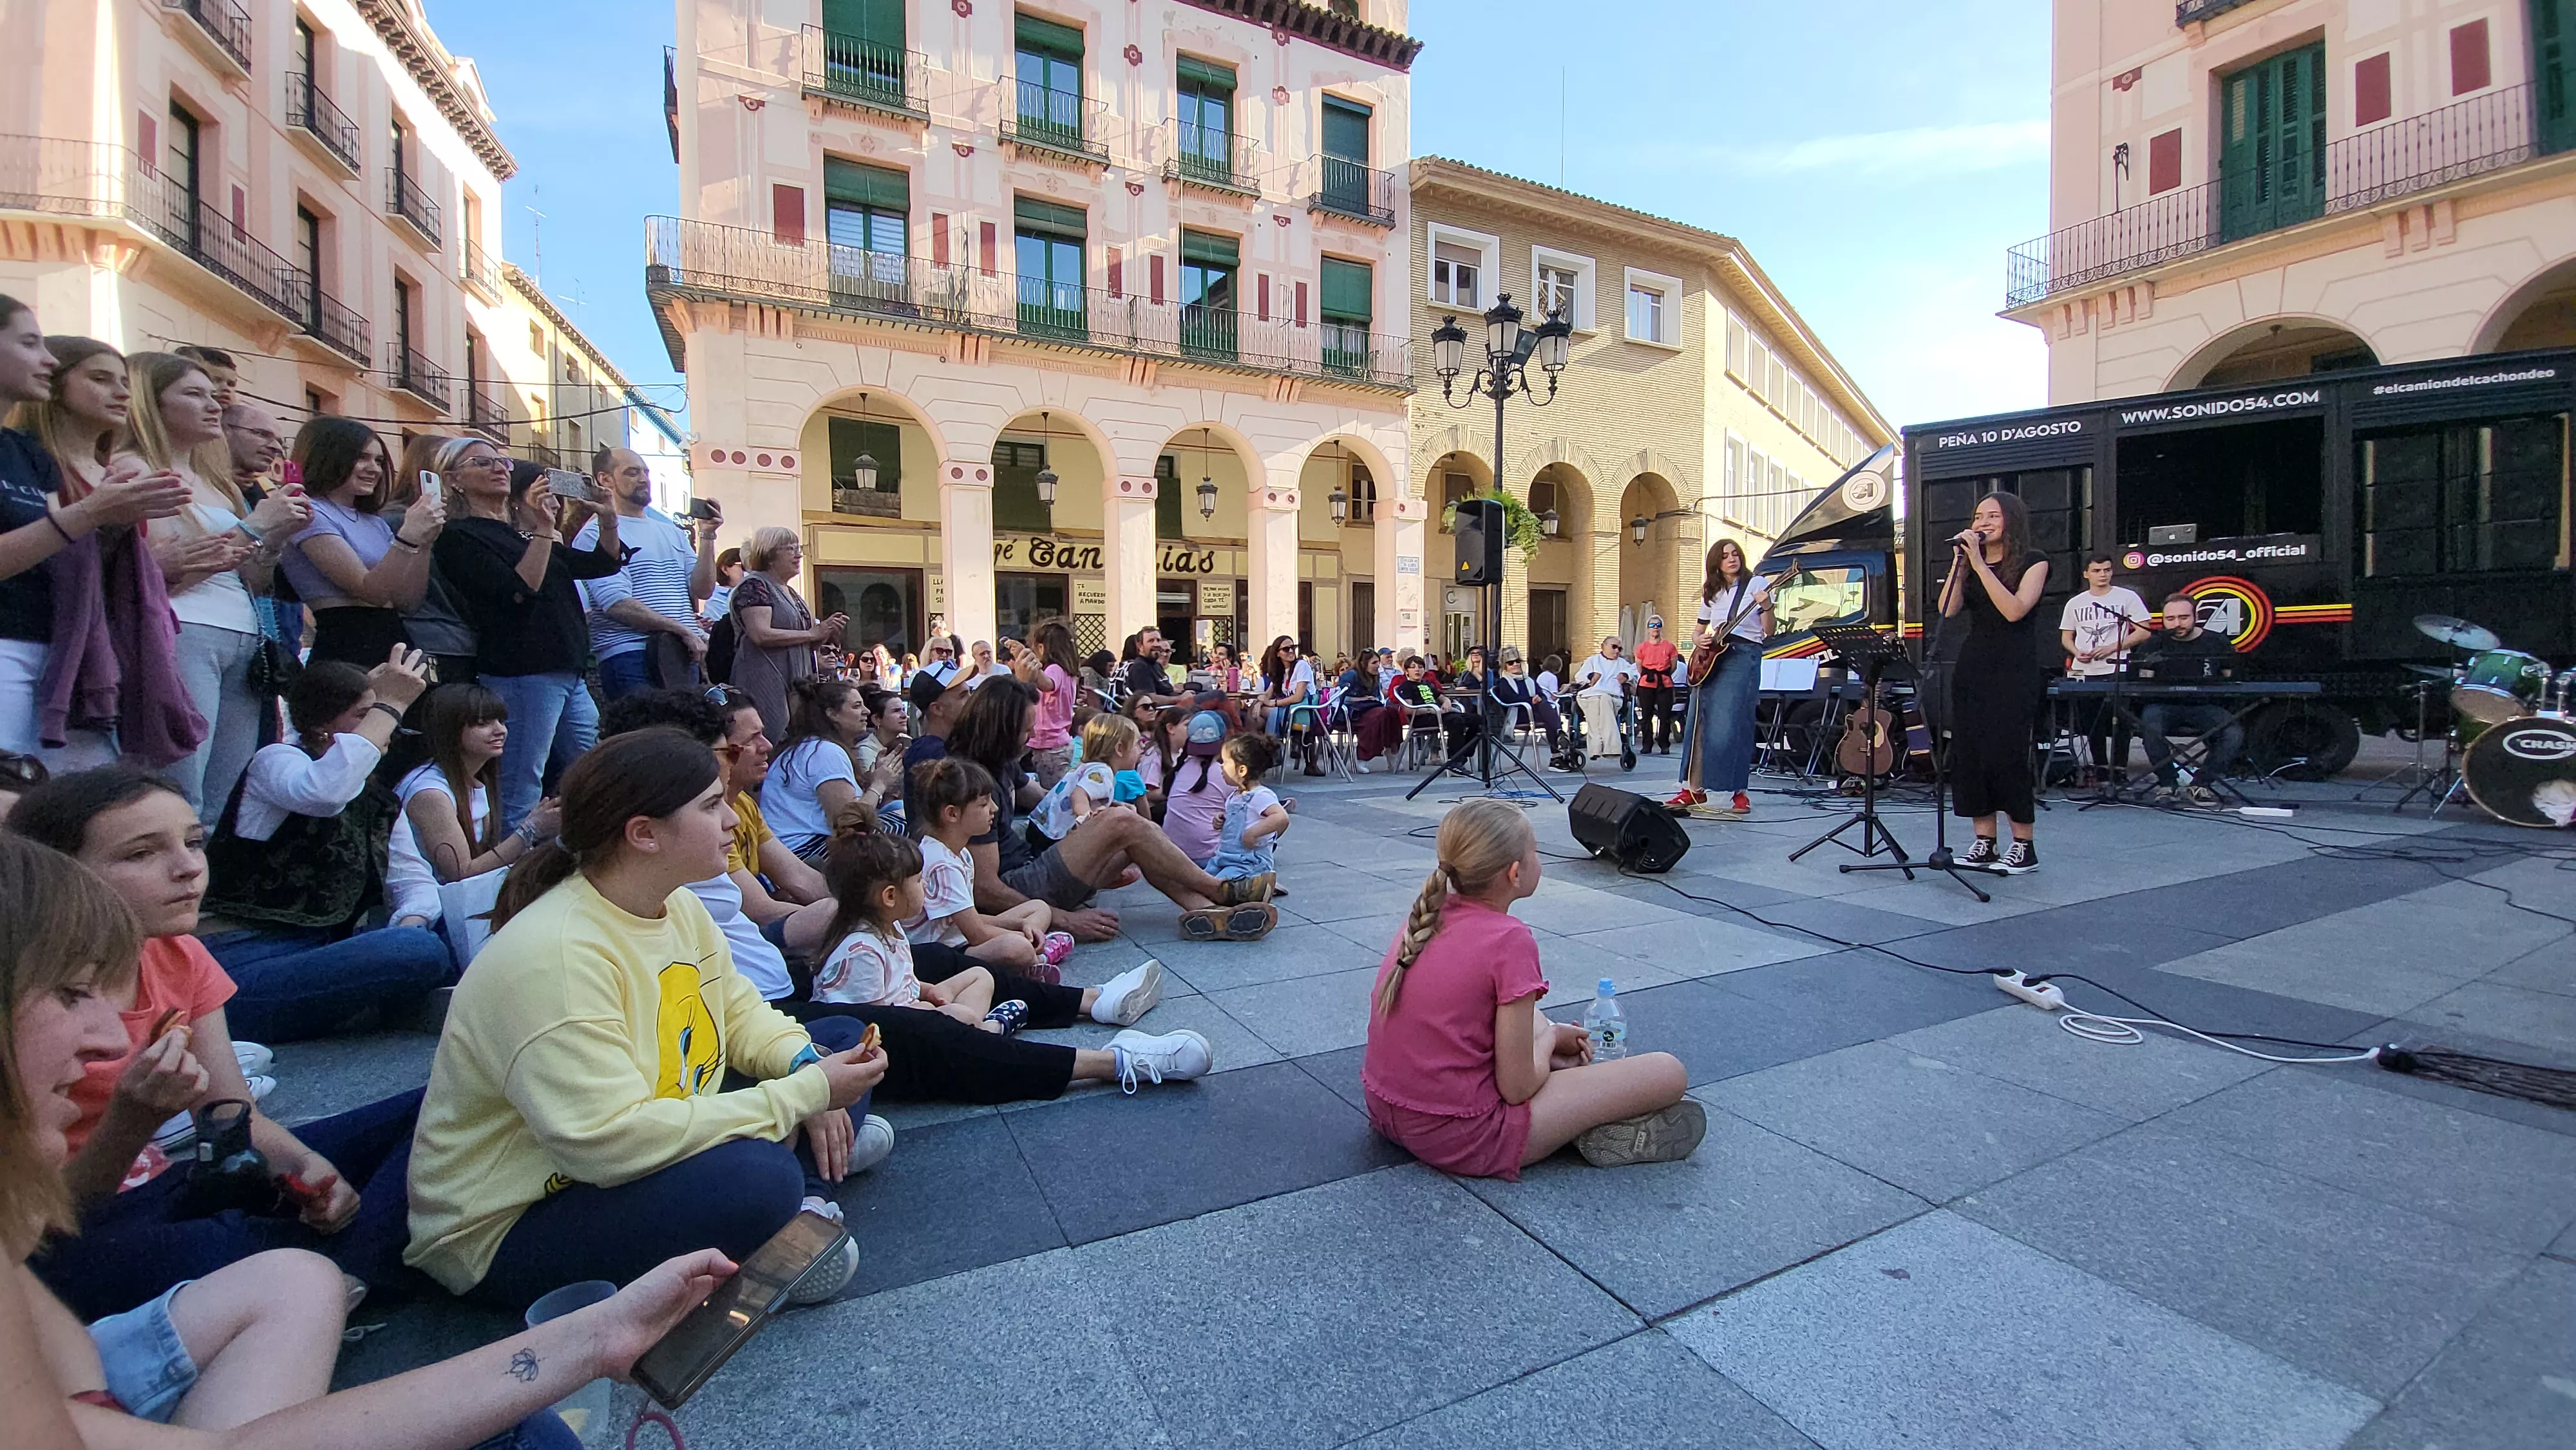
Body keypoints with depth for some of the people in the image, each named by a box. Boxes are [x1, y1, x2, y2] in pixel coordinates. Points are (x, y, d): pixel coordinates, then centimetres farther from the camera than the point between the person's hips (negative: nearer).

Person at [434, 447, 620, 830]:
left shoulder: (518, 531, 20)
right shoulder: (460, 536, -4)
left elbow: (602, 563, 17)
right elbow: (521, 591, -18)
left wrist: (608, 519, 1)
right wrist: (543, 530, -20)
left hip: (567, 672, 8)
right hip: (522, 673, -8)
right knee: (521, 799, -7)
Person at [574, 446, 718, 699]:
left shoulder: (671, 531, 19)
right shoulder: (595, 534, -3)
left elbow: (702, 590, 9)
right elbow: (618, 604, -13)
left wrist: (707, 537, 0)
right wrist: (683, 630, -13)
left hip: (684, 656, 6)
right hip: (631, 659, -6)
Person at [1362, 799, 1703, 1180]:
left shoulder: (1428, 913, 2)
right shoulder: (1510, 939, -20)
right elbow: (1517, 1088, -16)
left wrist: (1553, 1034, 13)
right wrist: (1550, 1036, 4)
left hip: (1385, 1109, 8)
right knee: (1670, 1073, -3)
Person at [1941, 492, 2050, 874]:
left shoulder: (2033, 563, 0)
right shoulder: (1970, 565, 13)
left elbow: (2015, 610, -17)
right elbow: (1948, 610, -2)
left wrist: (1979, 564, -17)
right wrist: (1960, 561, -5)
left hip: (2014, 672, -5)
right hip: (1972, 668, 5)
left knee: (2005, 754, -10)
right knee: (1969, 753, 2)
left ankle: (2024, 847, 1)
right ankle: (1984, 842, 9)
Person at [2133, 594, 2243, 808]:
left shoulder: (2218, 643, 9)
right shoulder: (2154, 645, 8)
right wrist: (2147, 666, -25)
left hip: (2206, 706, 1)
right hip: (2166, 706, -1)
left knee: (2234, 734, -26)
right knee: (2150, 723, -34)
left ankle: (2198, 785, -4)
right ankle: (2167, 784, -15)